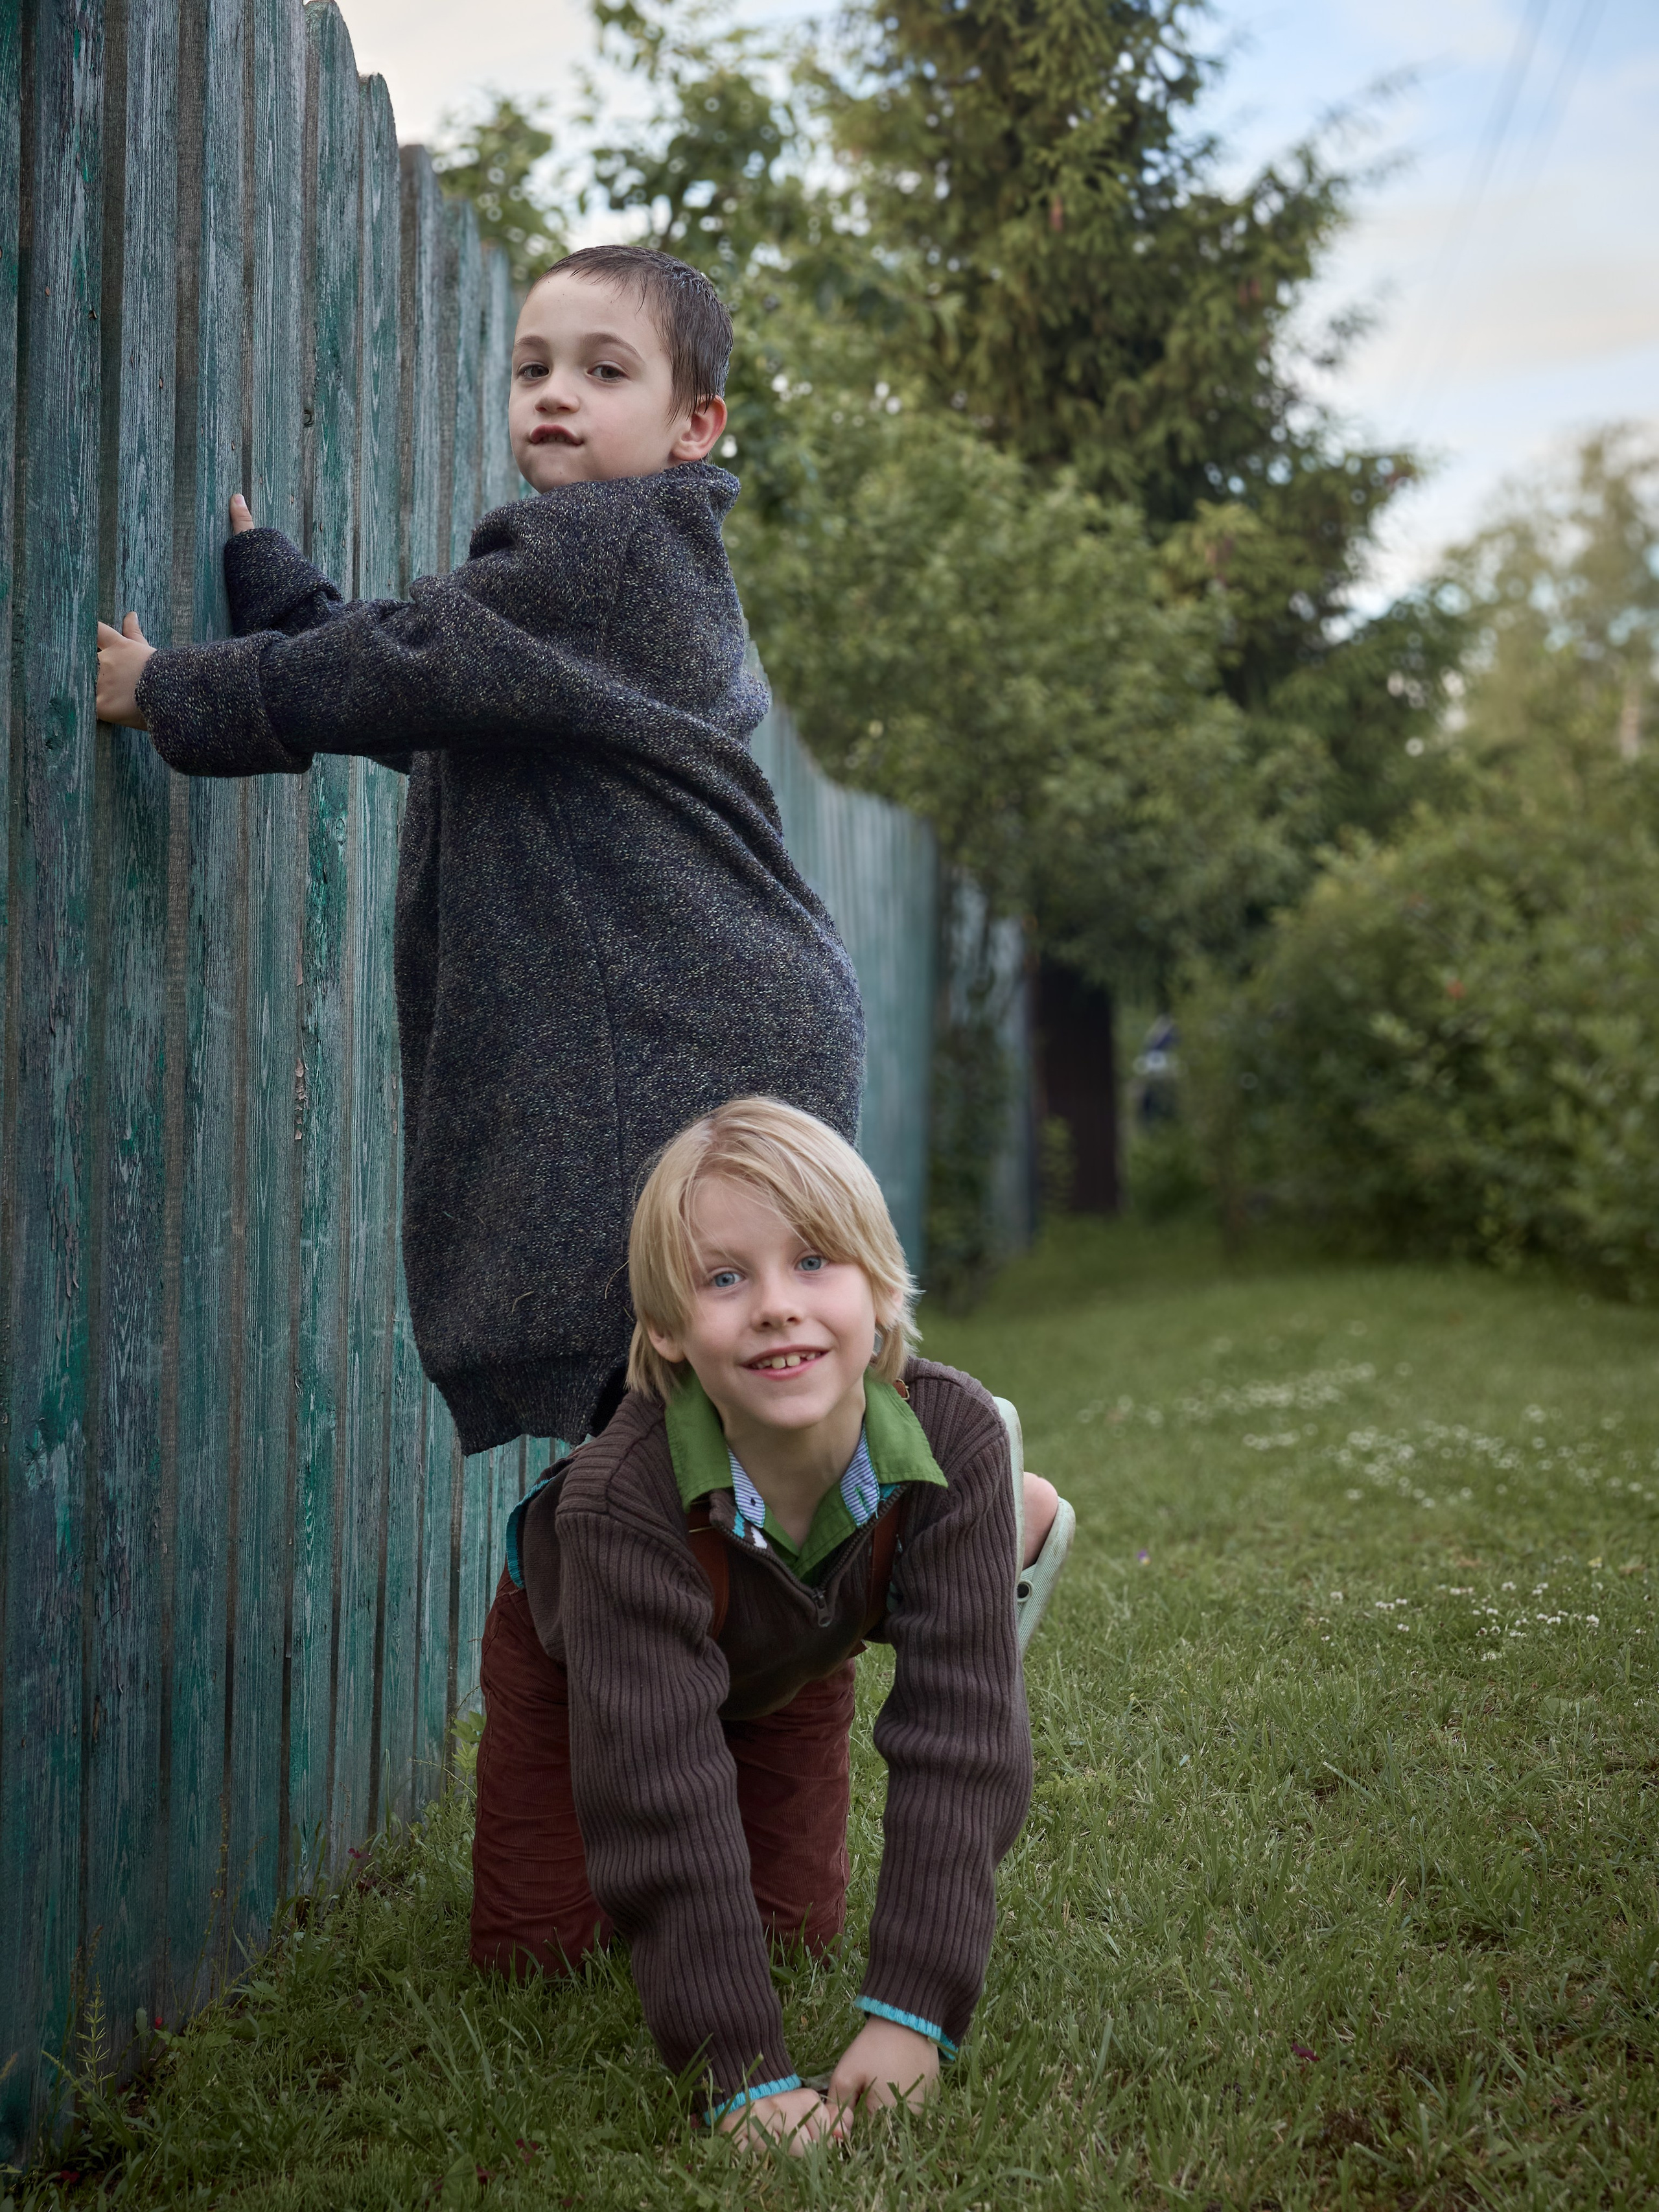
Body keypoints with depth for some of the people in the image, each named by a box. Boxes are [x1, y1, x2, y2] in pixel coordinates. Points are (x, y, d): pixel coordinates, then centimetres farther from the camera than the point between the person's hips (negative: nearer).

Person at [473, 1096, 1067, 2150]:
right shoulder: (621, 1500, -47)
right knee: (533, 1951, 1)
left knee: (798, 1929, 11)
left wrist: (912, 2011, -43)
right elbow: (666, 1794, -45)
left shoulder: (955, 1439, -40)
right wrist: (748, 2071, -47)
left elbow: (957, 1737, -38)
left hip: (792, 1666, 2)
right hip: (570, 1652, -2)